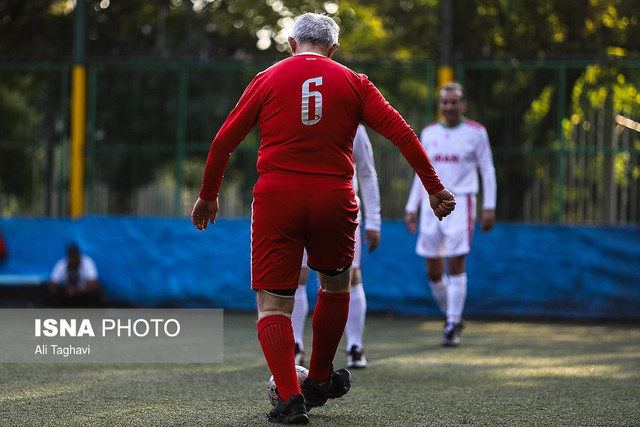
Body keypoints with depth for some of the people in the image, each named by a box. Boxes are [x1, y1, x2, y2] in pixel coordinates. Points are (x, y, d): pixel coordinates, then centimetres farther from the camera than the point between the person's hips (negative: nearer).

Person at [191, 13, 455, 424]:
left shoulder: (268, 79, 7)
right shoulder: (353, 83, 8)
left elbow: (223, 142, 7)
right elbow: (401, 133, 2)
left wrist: (208, 196, 18)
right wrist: (434, 188, 6)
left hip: (277, 197, -1)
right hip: (334, 200, 1)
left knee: (273, 305, 2)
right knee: (336, 287, 26)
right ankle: (319, 381, 36)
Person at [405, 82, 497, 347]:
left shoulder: (476, 133, 2)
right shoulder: (428, 134, 12)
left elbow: (487, 170, 4)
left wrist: (489, 207, -3)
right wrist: (411, 208, 15)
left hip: (460, 203, -4)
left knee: (456, 266, -10)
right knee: (433, 271, 3)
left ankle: (452, 326, -4)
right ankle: (451, 316, 23)